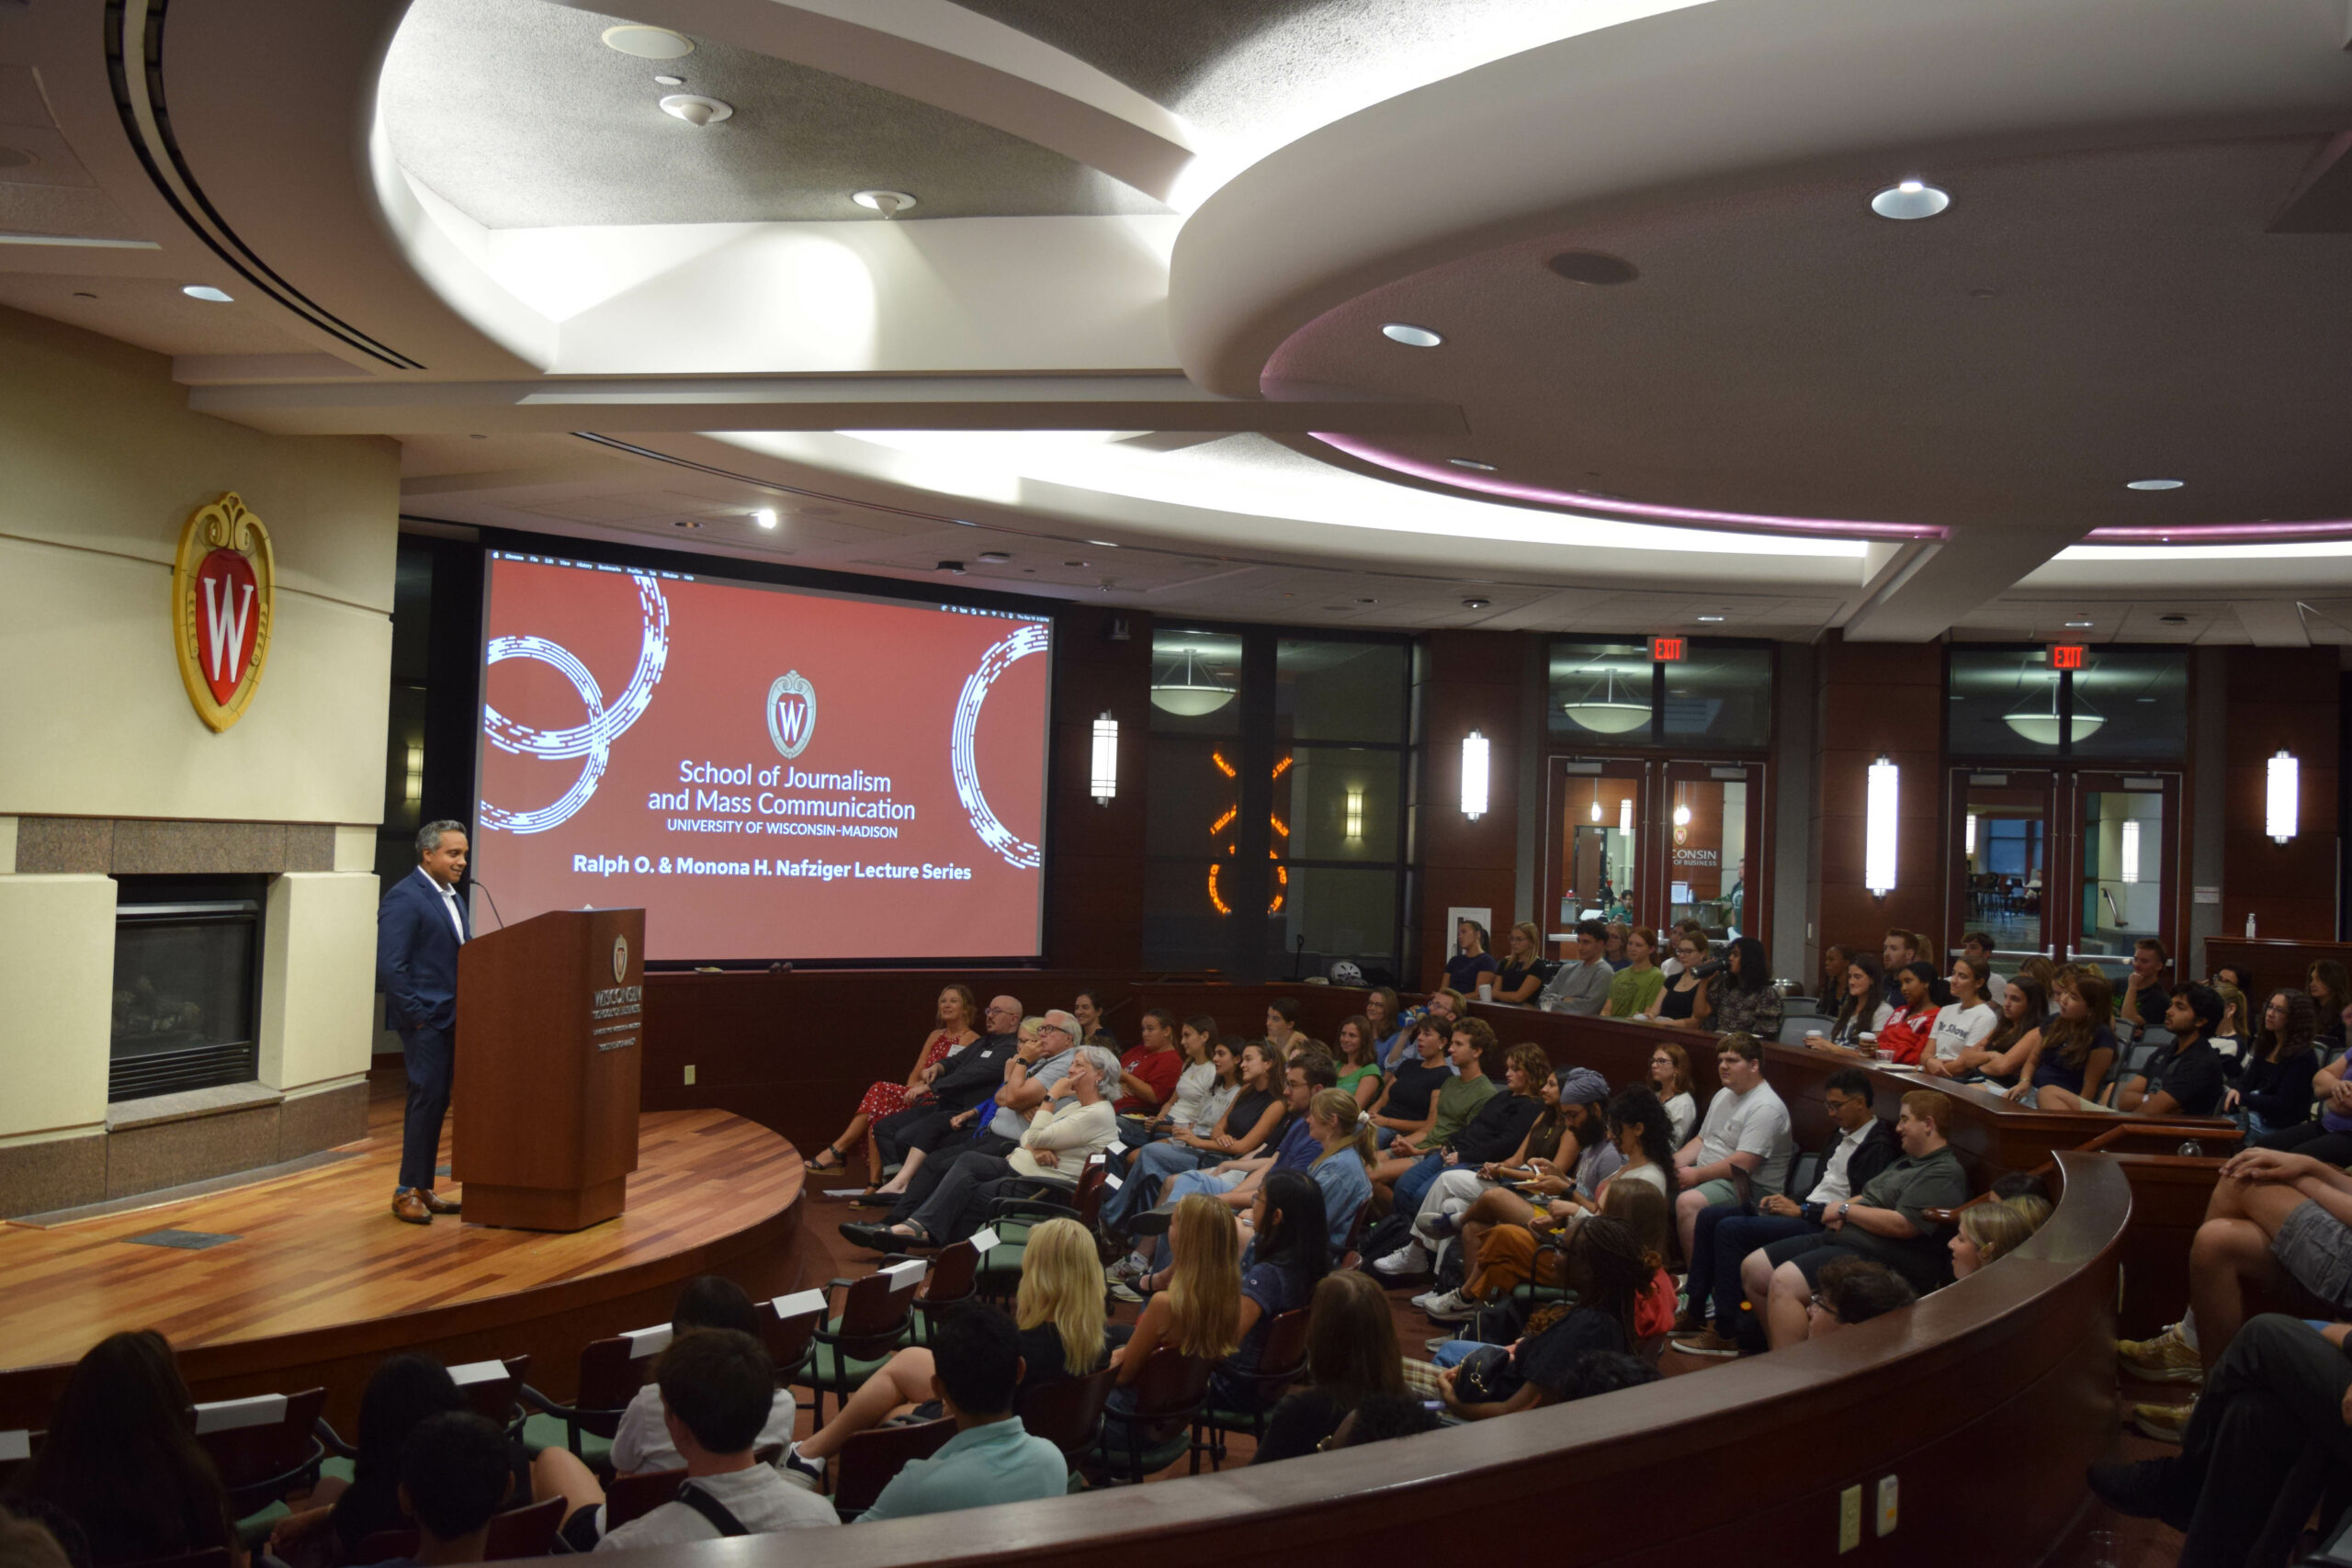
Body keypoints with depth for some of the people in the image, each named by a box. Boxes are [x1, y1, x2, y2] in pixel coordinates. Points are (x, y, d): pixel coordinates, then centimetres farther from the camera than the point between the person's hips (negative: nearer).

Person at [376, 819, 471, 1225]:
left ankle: (423, 1188, 19)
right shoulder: (403, 899, -12)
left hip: (450, 1020, 8)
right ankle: (407, 1192, 2)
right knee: (428, 1097, -7)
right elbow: (389, 967, -18)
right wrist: (418, 1016, -17)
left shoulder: (451, 897, 16)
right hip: (424, 1020, -8)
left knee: (436, 1101, 11)